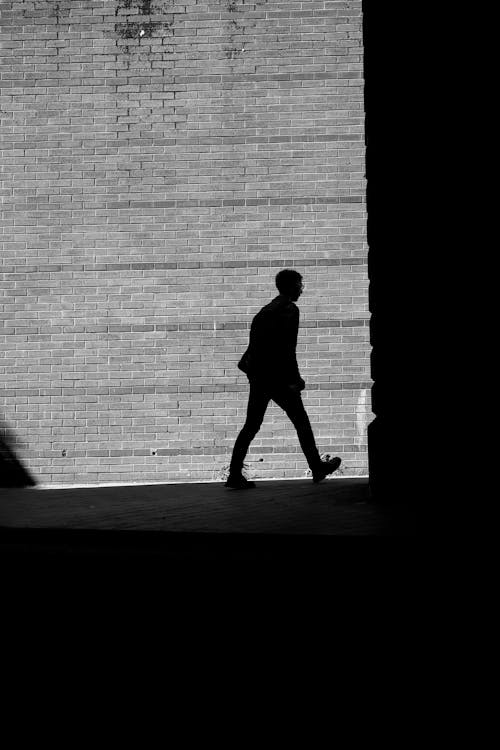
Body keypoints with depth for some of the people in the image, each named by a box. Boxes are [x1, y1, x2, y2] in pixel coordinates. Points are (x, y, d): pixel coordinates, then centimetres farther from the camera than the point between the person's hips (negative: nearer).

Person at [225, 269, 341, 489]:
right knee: (301, 421, 7)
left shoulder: (266, 309, 16)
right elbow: (287, 348, -17)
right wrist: (294, 379, -14)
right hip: (277, 376, -7)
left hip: (257, 375, 8)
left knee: (252, 424, 7)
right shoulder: (290, 310, -9)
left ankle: (235, 475, 1)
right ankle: (317, 468, 17)